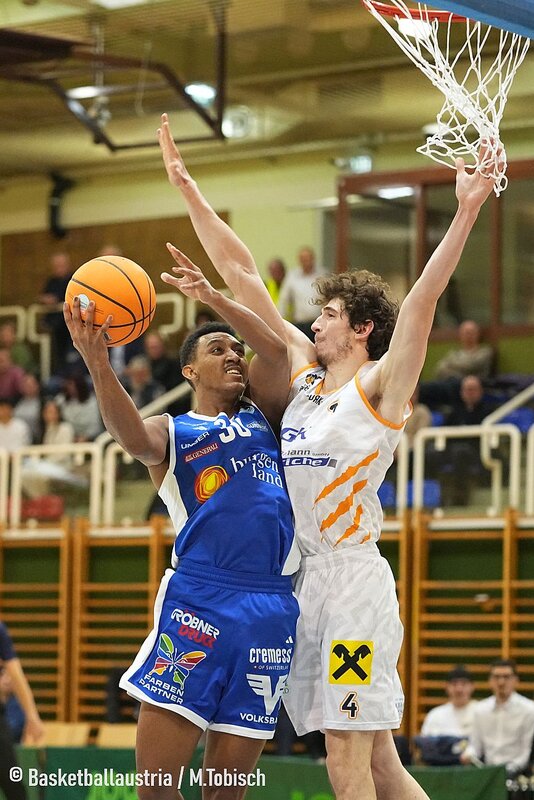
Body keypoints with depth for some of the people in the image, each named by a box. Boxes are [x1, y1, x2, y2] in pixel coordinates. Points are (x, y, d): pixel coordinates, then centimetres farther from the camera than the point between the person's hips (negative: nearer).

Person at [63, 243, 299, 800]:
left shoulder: (262, 413, 21)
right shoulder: (169, 432, 10)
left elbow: (275, 350, 1)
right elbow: (131, 436, -14)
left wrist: (213, 298, -9)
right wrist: (97, 363, -31)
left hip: (270, 608, 3)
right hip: (196, 601, -3)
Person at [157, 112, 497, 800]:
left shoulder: (379, 386, -4)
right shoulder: (303, 370, 13)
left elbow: (421, 302, -19)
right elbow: (242, 276, 13)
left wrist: (465, 215, -31)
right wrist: (185, 187, 13)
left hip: (351, 578, -7)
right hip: (300, 579, 7)